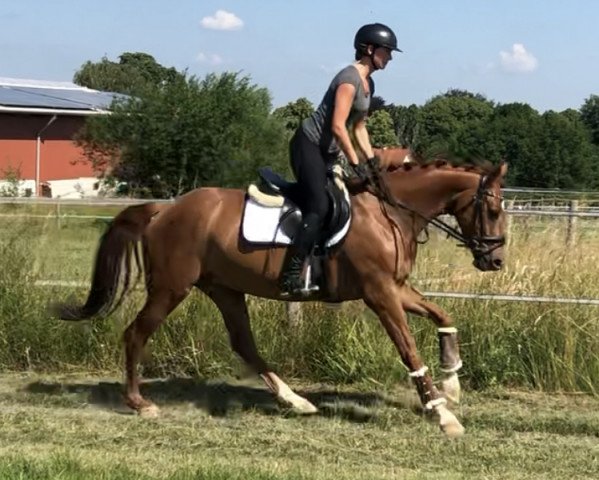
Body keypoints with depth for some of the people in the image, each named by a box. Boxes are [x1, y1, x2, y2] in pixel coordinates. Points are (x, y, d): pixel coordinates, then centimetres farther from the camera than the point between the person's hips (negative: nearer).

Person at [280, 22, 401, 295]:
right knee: (319, 208, -21)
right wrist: (356, 164, -19)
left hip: (327, 152, 11)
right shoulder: (350, 78, -16)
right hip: (308, 144, -11)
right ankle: (291, 275, -26)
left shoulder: (368, 84, 14)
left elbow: (359, 128, 20)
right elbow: (337, 126, -22)